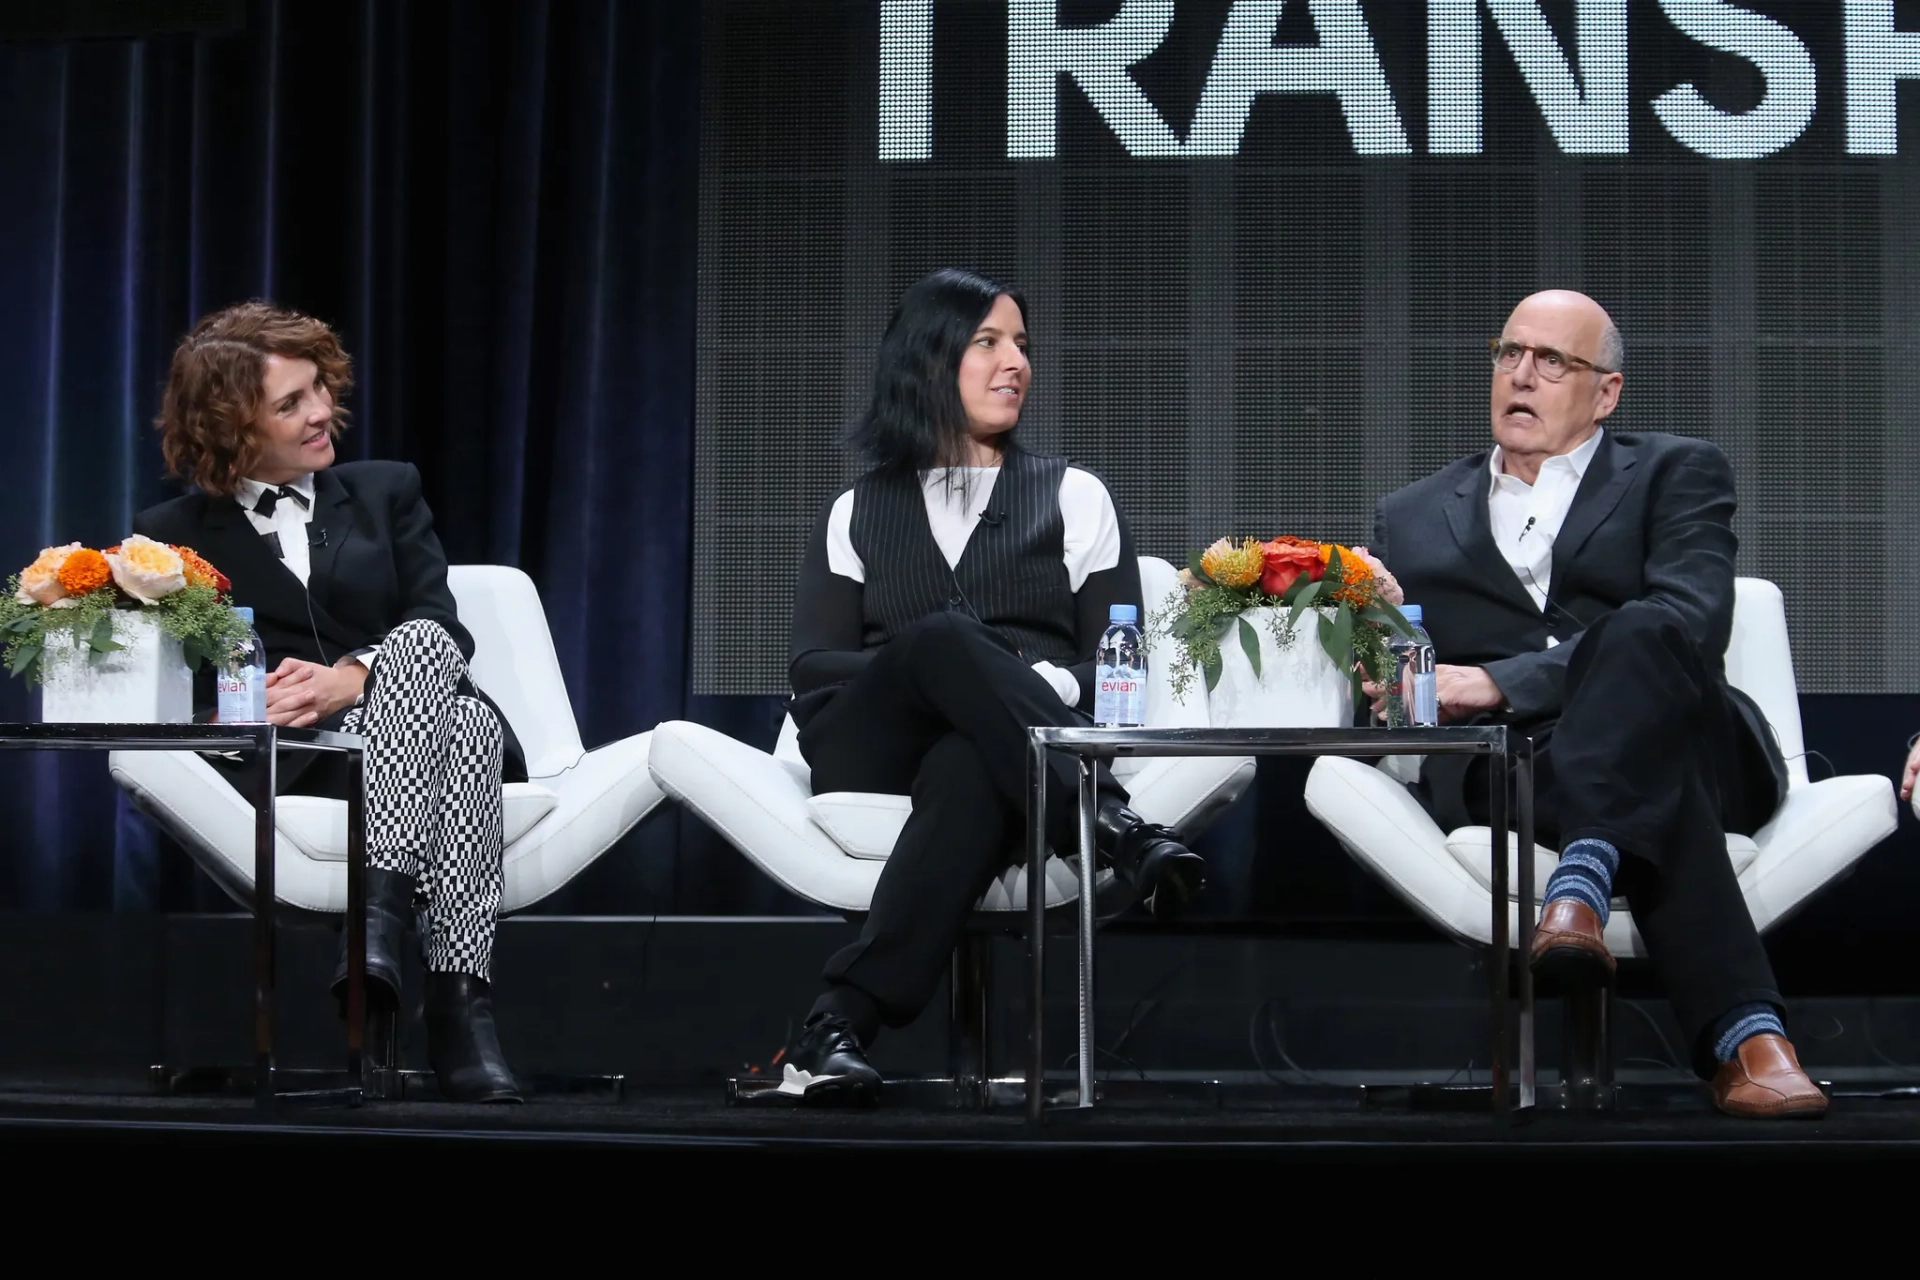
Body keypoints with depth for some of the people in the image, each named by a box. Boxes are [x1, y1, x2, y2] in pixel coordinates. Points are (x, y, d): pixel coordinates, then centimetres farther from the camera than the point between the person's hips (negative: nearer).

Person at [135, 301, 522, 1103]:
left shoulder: (386, 493, 20)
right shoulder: (175, 536, 15)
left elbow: (445, 631, 6)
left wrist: (354, 678, -14)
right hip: (289, 763, -2)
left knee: (446, 684, -37)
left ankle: (460, 1004, -49)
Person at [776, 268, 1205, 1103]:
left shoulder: (1074, 499, 19)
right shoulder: (856, 512, 20)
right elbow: (813, 671, 8)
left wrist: (1047, 686, -13)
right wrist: (938, 662, -10)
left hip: (992, 760, -1)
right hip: (873, 758, 1)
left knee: (968, 772, -41)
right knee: (944, 636, -35)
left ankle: (845, 1021, -53)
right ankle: (1116, 831, -46)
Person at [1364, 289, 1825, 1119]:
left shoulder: (1677, 475, 17)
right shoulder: (1411, 519, 28)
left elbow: (1688, 624, -4)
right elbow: (1375, 666, 17)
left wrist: (1502, 682, -16)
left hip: (1676, 745, -1)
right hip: (1501, 769, 1)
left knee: (1636, 633, -36)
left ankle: (1581, 890, -54)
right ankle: (1742, 1035, -52)